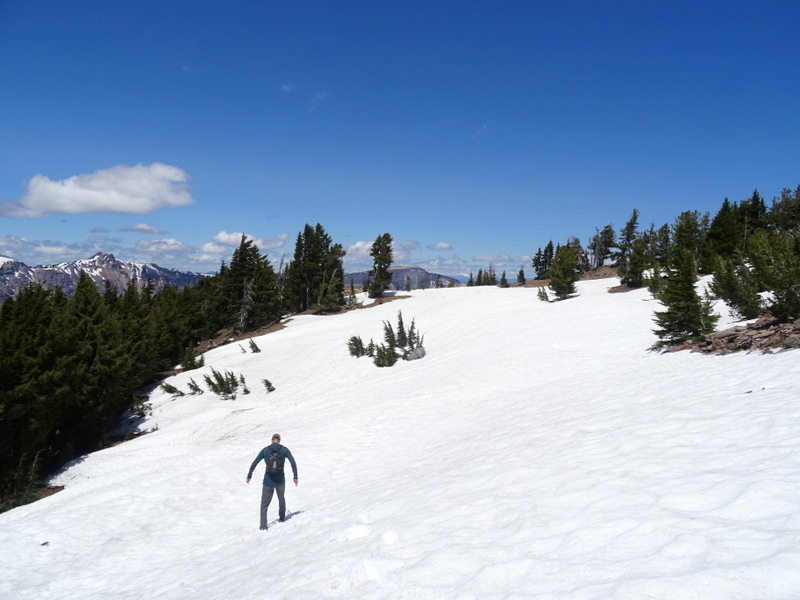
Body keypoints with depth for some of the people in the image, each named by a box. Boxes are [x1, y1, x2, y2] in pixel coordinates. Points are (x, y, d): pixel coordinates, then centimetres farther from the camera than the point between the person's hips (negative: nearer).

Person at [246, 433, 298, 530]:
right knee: (281, 498, 30)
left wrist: (249, 476, 12)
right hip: (280, 481, 1)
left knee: (264, 504, 13)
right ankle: (282, 517, 47)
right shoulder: (284, 449, -4)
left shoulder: (265, 450, -3)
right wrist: (295, 476, -1)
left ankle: (263, 526, 4)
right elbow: (293, 463, -9)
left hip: (268, 481, -1)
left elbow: (254, 463, -1)